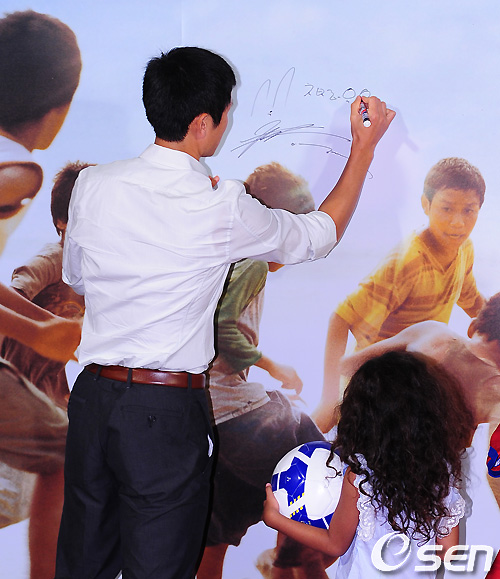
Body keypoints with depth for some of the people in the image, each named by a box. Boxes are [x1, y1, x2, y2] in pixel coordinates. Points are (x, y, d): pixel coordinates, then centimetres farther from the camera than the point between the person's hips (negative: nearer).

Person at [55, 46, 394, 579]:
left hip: (93, 395, 5)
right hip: (166, 414, -5)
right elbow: (319, 235, 4)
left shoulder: (92, 184, -2)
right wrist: (364, 146, 14)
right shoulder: (222, 209, -13)